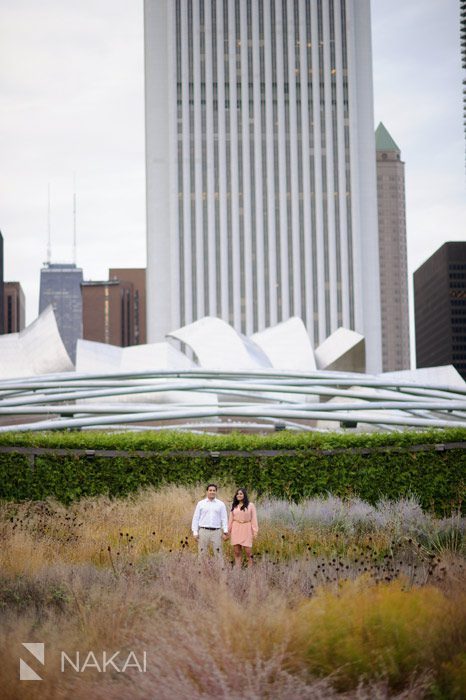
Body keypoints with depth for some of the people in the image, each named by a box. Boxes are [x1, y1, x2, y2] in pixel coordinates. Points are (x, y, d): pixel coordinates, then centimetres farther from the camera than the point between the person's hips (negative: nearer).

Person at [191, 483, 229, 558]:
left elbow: (224, 518, 6)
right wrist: (195, 532, 0)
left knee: (218, 552, -2)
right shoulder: (200, 504, 7)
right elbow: (195, 518, 7)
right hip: (203, 531, 0)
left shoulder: (221, 504, 8)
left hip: (216, 532, 0)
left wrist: (225, 532, -4)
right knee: (202, 553, 2)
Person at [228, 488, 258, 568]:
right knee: (237, 552, 1)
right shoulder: (234, 506, 12)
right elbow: (231, 519, 14)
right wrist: (228, 530, 11)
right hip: (236, 530, 3)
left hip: (246, 529, -3)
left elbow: (254, 519, 1)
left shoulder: (250, 505, 2)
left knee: (248, 551, -8)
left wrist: (255, 531, -5)